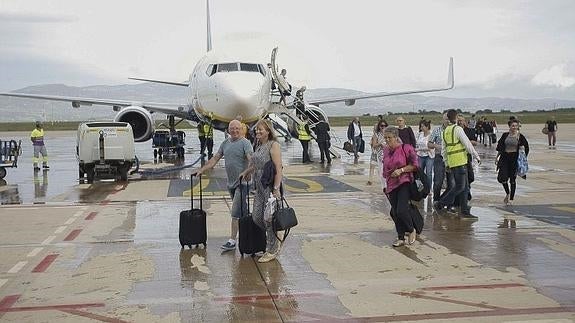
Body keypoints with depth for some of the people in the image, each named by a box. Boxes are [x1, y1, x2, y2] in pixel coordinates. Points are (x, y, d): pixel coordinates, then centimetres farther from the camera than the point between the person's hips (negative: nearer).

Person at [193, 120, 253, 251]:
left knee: (236, 213, -10)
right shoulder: (225, 143, 14)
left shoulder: (245, 143, -8)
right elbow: (215, 158, 18)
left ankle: (232, 241, -8)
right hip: (230, 183, 7)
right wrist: (202, 170, 13)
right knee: (241, 212, 14)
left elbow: (251, 159, -21)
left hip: (242, 183, -7)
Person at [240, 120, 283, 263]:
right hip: (259, 187, 8)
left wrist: (276, 189, -23)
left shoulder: (273, 145, -12)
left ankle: (272, 250, 12)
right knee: (256, 217, 7)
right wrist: (246, 172, 40)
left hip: (270, 186, -8)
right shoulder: (258, 146, 14)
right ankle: (274, 241, 27)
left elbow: (278, 168, -18)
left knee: (268, 218, -3)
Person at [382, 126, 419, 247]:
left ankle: (412, 230, 10)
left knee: (401, 211, -17)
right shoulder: (386, 151, 12)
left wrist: (401, 170, -17)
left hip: (404, 183, -6)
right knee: (395, 213, 5)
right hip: (391, 185, 6)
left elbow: (414, 165, -7)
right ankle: (401, 238, 16)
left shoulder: (406, 148, -6)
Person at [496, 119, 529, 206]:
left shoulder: (520, 136, -2)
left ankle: (511, 199, 15)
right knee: (502, 178, -7)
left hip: (515, 158, -2)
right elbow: (500, 147, 11)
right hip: (504, 158, 2)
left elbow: (526, 147, 7)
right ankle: (507, 193, 21)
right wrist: (497, 157, 9)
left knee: (512, 179, 3)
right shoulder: (505, 135, 3)